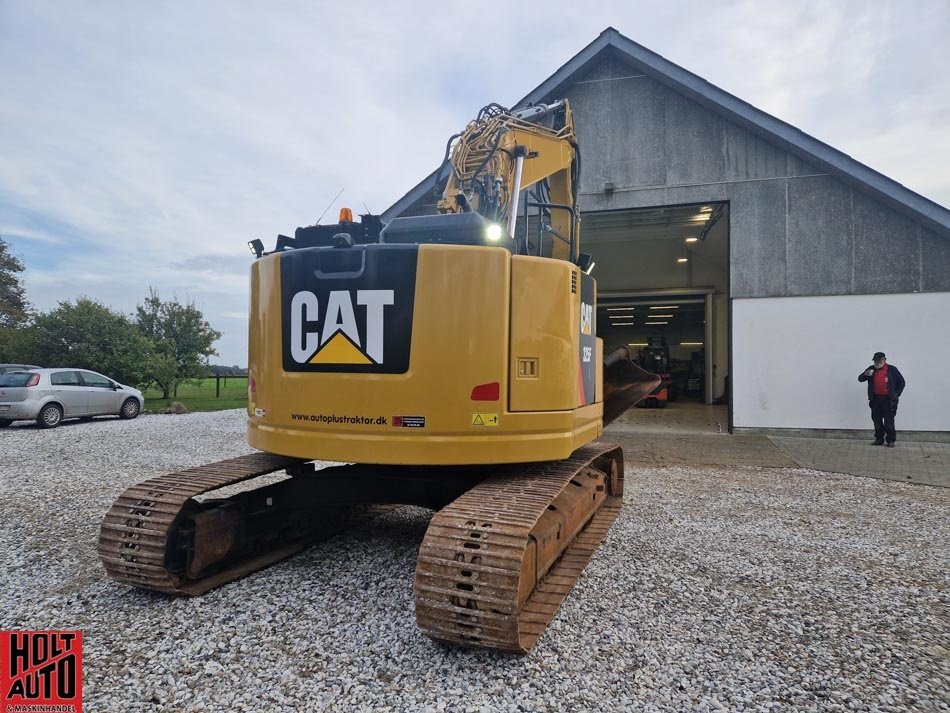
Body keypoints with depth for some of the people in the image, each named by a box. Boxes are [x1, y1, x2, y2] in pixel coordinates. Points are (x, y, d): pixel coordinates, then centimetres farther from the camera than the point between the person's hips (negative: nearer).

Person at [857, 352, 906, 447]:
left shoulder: (892, 369, -3)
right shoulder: (871, 369, 6)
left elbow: (902, 382, 3)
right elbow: (860, 378, 6)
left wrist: (896, 395, -5)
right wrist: (865, 374, -16)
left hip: (888, 400, -4)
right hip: (875, 399, 4)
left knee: (889, 421, -1)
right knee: (876, 420, 9)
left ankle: (891, 440, 8)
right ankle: (879, 439, 20)